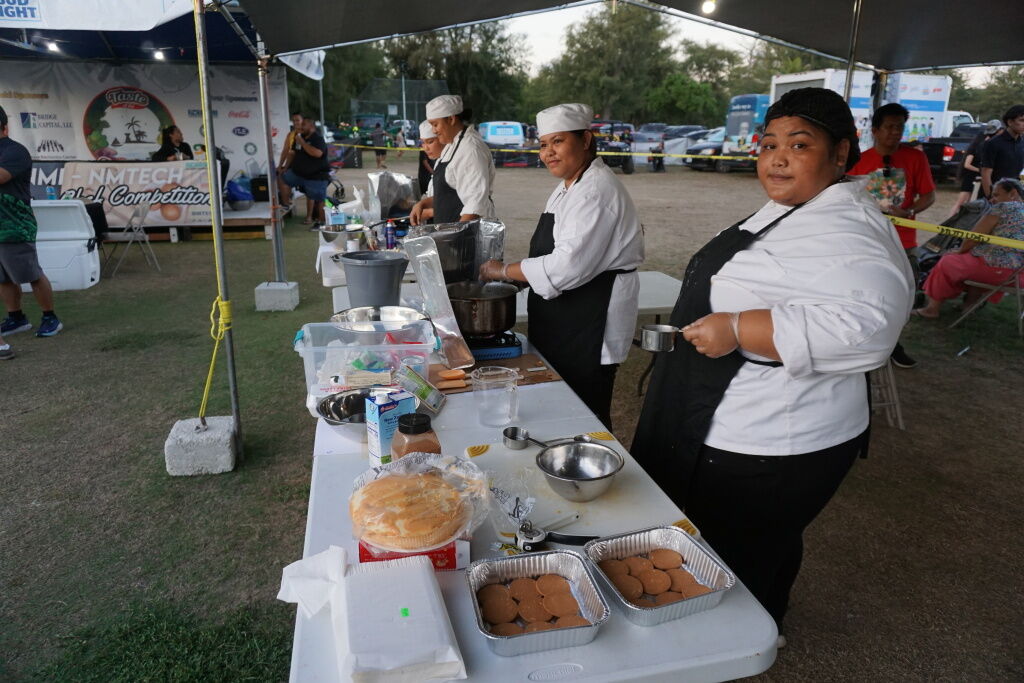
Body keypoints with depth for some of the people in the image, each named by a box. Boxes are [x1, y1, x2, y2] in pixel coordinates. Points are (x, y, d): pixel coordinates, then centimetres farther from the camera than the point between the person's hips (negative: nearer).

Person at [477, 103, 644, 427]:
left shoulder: (597, 191, -19)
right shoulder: (568, 186, 13)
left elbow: (568, 266, -27)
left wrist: (505, 271, -17)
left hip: (591, 323, -10)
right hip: (564, 322, 10)